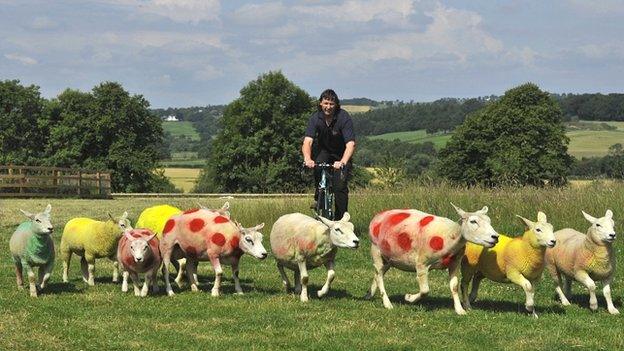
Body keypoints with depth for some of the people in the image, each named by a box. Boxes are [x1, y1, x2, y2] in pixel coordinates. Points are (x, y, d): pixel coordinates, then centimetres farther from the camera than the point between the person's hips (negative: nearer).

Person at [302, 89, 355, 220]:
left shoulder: (344, 117, -28)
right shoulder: (315, 118, -20)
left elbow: (350, 144, -36)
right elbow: (307, 141, -31)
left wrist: (343, 162, -54)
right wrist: (307, 159, -51)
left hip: (341, 154, -2)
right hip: (323, 151, 2)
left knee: (340, 186, -16)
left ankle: (340, 218, -3)